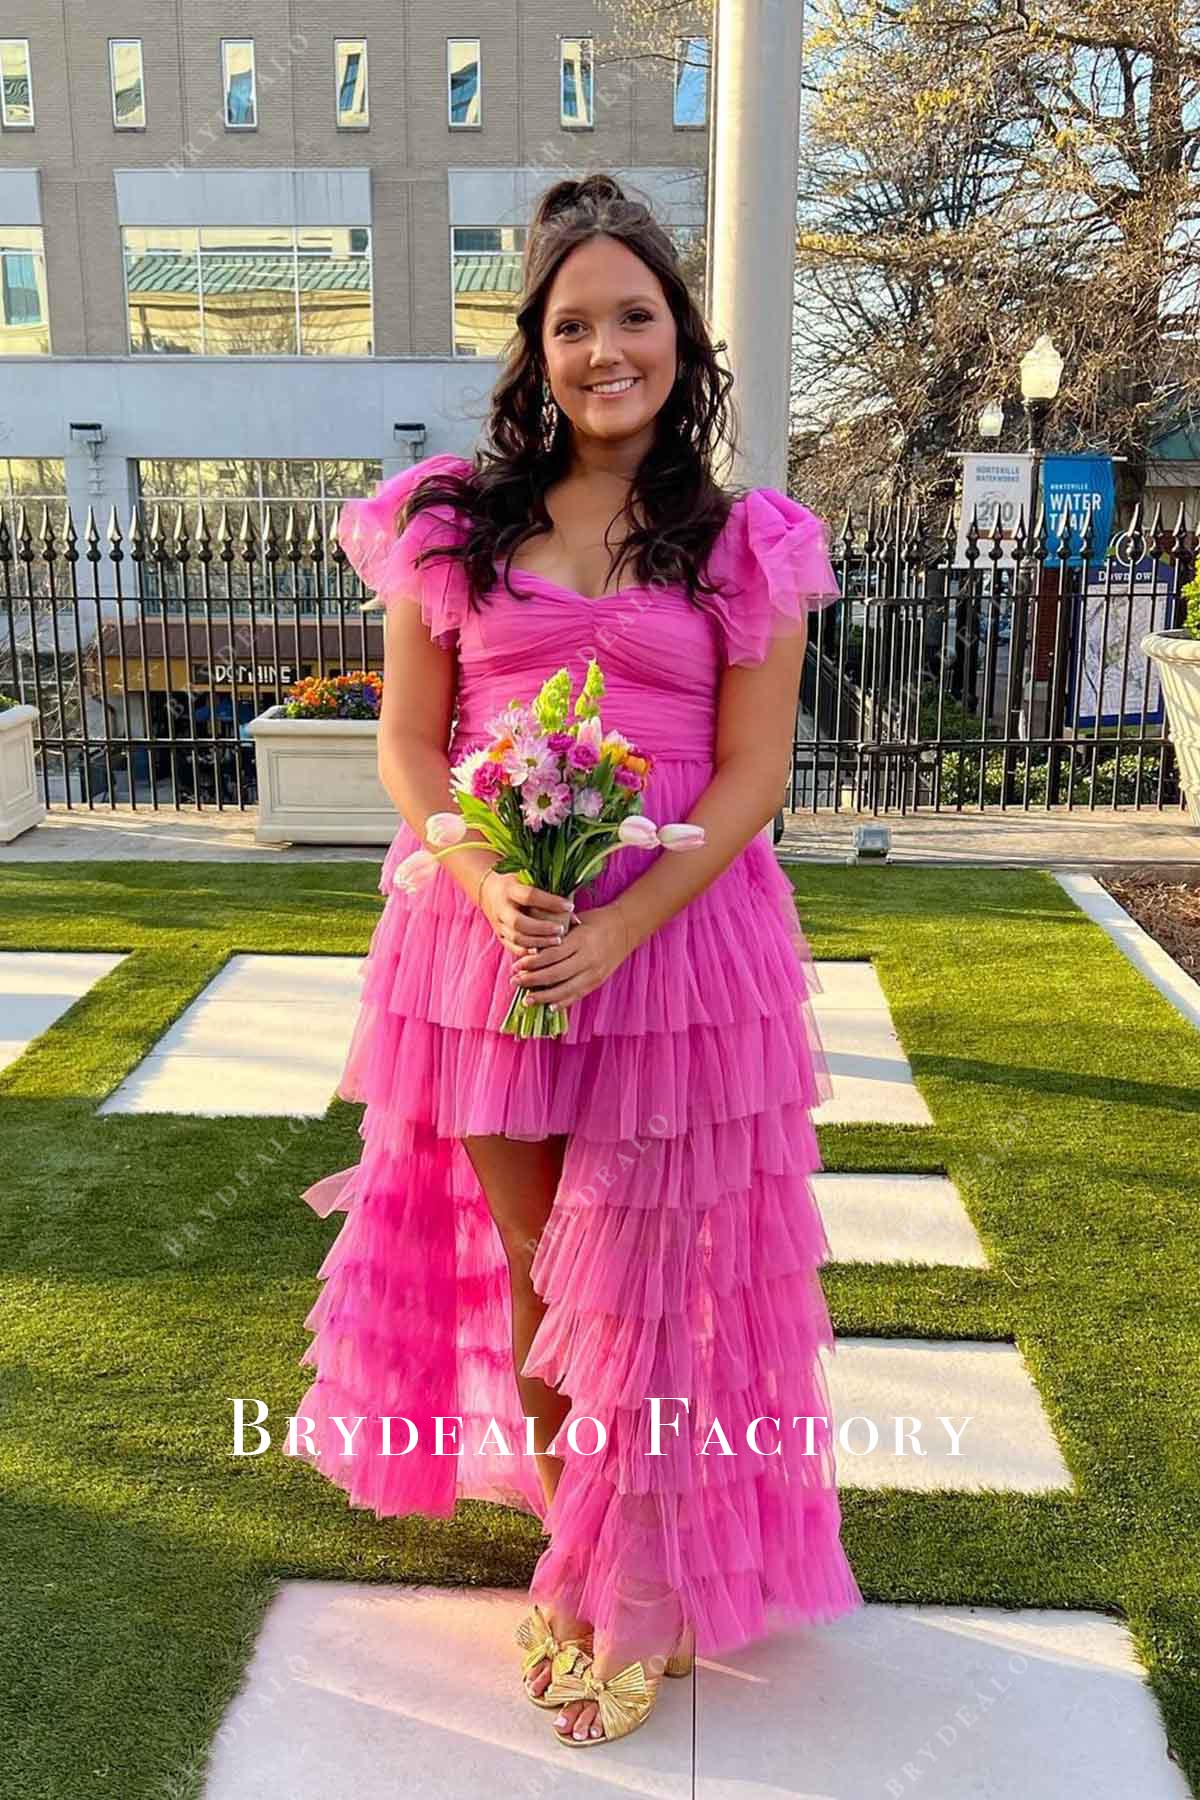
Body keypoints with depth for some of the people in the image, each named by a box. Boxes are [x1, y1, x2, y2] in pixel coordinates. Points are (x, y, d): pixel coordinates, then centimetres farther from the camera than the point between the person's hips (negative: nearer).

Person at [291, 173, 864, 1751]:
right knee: (526, 1267, 12)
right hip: (485, 929, 2)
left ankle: (639, 1593, 29)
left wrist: (611, 934, -16)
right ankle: (574, 1550, 36)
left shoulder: (746, 544, 1)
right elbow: (407, 743, 3)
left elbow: (750, 776, -3)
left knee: (645, 1281, 6)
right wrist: (485, 884, -15)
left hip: (677, 938, -1)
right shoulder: (451, 519, 5)